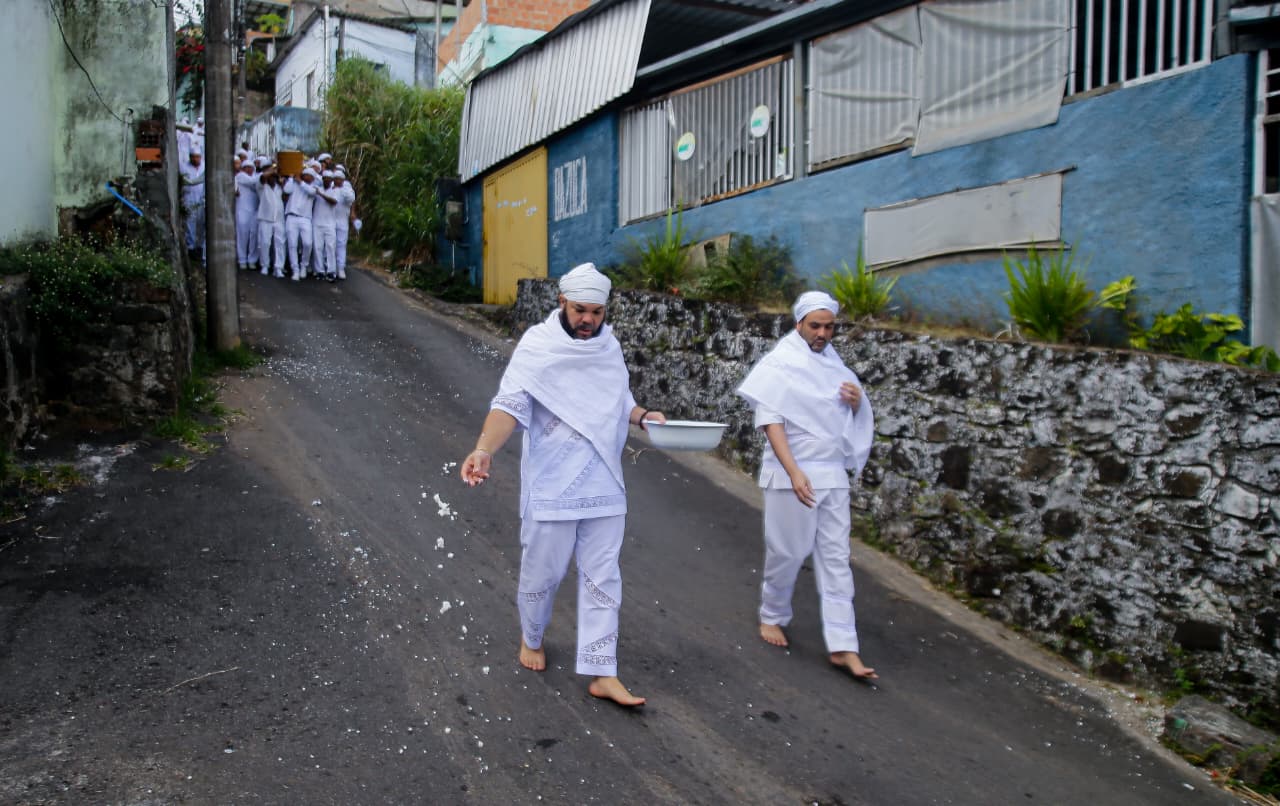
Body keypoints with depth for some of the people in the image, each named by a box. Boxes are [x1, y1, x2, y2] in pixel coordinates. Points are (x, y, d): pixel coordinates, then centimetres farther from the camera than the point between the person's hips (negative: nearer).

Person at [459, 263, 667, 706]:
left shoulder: (609, 345, 6)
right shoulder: (537, 345, -11)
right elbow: (510, 404, -20)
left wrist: (643, 416, -1)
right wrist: (485, 449, -36)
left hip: (603, 484, 4)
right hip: (552, 485, -4)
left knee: (602, 579, 5)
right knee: (542, 572, 11)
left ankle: (602, 674, 12)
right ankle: (531, 637, 40)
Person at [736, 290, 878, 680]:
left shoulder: (833, 362, 11)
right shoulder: (780, 363, -7)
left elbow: (848, 417, 21)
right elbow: (770, 421, -15)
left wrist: (857, 402, -3)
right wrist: (794, 472, -25)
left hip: (833, 473, 5)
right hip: (792, 474, -5)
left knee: (836, 558, 2)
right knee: (787, 552, 5)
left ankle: (843, 646, 4)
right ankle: (772, 617, 30)